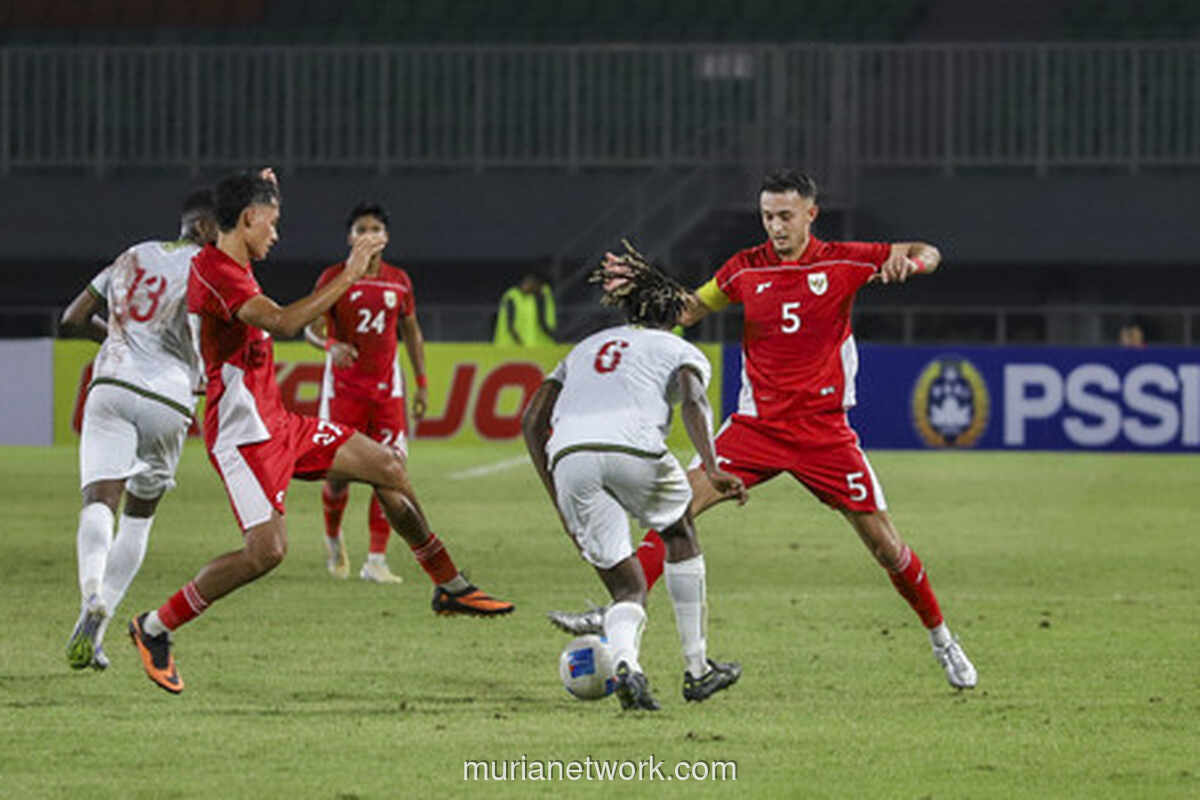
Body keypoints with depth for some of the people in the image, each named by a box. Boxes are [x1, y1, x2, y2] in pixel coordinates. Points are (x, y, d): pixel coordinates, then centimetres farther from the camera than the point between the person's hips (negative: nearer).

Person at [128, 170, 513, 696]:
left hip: (278, 423, 11)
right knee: (266, 550, -22)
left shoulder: (230, 266, 11)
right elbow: (284, 323, -35)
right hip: (243, 432, -11)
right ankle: (154, 628, -7)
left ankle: (450, 587, 27)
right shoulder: (213, 270, -20)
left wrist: (258, 191, 34)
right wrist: (348, 277, -27)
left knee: (387, 466, 14)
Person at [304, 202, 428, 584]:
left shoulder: (399, 281, 7)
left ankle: (376, 561, -6)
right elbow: (311, 327, -6)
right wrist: (330, 345, -29)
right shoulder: (333, 278, -3)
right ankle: (333, 537, 28)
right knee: (337, 474, -3)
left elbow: (411, 331, 17)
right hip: (343, 387, -2)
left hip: (386, 387, 2)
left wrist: (422, 384, 14)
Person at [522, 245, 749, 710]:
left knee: (628, 589, 12)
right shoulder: (680, 351, 23)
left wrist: (558, 498, 28)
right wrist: (711, 470, -14)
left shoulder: (585, 348, 35)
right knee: (679, 532, 29)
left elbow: (532, 421, 27)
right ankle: (697, 669, 28)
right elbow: (693, 401, -1)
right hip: (632, 448, -3)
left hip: (568, 456, 3)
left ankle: (625, 661, -23)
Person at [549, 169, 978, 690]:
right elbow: (687, 310, 12)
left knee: (883, 543, 0)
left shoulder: (841, 262, -4)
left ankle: (940, 638, 20)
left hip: (824, 428, -2)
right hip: (756, 426, 2)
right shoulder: (747, 269, 2)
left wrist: (907, 261, -25)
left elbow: (926, 254, -1)